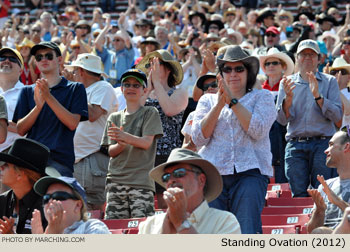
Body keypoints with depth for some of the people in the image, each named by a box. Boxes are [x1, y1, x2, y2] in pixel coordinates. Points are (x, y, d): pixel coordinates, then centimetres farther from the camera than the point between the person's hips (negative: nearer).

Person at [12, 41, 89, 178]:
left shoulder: (75, 89, 12)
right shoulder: (27, 91, 19)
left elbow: (73, 123, -3)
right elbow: (20, 130, 9)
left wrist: (48, 97, -10)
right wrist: (38, 106, -8)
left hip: (60, 159, -2)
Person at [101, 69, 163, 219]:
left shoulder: (150, 113, 7)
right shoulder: (114, 118, 18)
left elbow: (147, 142, -6)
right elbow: (110, 151, 10)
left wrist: (125, 136, -23)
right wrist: (121, 144, -14)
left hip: (141, 180, -4)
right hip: (116, 179, 4)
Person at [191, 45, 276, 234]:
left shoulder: (261, 97, 16)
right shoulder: (208, 100, 22)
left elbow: (257, 130, -3)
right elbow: (199, 138, 7)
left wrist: (233, 101, -3)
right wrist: (219, 104, 0)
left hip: (249, 172, -2)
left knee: (248, 232, -17)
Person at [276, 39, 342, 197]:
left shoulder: (329, 82, 11)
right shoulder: (288, 83, 15)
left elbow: (337, 116, -1)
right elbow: (282, 119, 5)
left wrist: (318, 96, -13)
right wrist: (288, 98, -13)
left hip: (323, 144, -1)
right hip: (295, 145, 1)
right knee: (299, 194, -6)